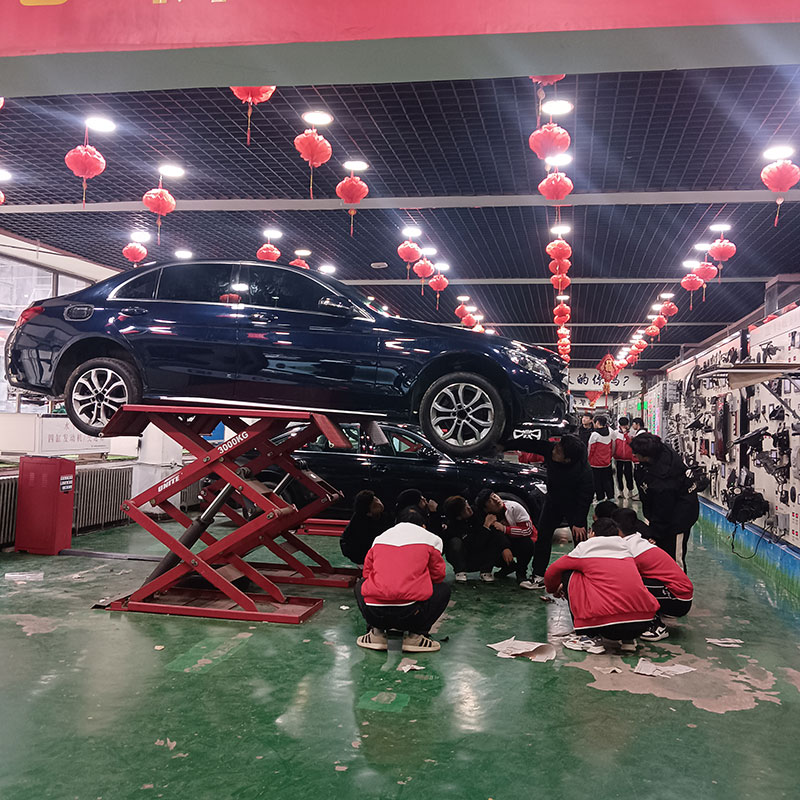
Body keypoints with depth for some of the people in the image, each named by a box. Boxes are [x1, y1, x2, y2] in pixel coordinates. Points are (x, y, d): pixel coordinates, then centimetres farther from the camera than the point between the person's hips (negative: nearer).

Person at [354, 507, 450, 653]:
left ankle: (376, 632, 13)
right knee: (443, 589, 25)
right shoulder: (431, 539, 14)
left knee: (360, 586, 35)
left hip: (374, 614, 3)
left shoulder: (379, 538, 21)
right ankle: (415, 635, 9)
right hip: (410, 616, -2)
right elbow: (438, 575, 19)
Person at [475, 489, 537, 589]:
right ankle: (509, 566, 1)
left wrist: (504, 529, -27)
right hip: (506, 546, 3)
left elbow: (528, 529, -23)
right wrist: (487, 525, -33)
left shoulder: (514, 507, -19)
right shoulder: (488, 517, -9)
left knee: (526, 543, -37)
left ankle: (521, 574, -17)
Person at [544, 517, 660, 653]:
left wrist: (553, 590, 45)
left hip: (607, 625, -6)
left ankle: (588, 637, 10)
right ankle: (628, 639, 20)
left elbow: (551, 572, 22)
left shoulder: (585, 549, 10)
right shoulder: (626, 550, 23)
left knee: (569, 574, 15)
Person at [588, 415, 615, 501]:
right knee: (607, 480, 15)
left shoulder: (595, 434, -18)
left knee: (598, 481, 5)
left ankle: (600, 498, 9)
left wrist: (588, 460, 0)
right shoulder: (610, 432, -1)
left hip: (596, 463, -5)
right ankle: (611, 497, 17)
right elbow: (612, 446, 10)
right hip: (607, 462, 6)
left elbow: (591, 449, -13)